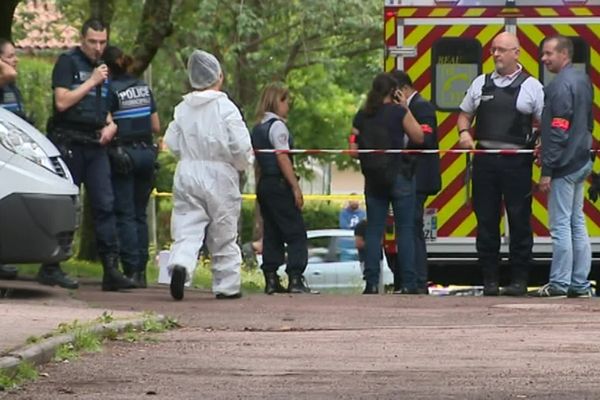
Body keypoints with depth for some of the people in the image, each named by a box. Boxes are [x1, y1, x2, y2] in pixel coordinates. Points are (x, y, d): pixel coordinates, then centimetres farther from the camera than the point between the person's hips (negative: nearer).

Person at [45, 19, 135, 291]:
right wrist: (92, 81, -12)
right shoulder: (68, 62, -3)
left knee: (105, 205, -1)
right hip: (68, 143, -7)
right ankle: (50, 269, 2)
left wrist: (110, 125, 10)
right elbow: (62, 102, -15)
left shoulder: (102, 69, 19)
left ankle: (111, 269, -3)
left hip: (95, 144, 7)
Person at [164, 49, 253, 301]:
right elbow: (240, 145, -12)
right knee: (224, 235, 9)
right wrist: (243, 163, 9)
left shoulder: (182, 109, 4)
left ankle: (180, 264, -30)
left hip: (187, 174, 3)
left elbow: (172, 143, 5)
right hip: (219, 176, -3)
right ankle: (227, 285, 15)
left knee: (186, 230, -2)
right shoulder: (225, 108, -8)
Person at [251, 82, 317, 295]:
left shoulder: (258, 128, 15)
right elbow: (283, 157, -17)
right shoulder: (277, 126, -11)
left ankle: (271, 280, 8)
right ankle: (295, 279, -15)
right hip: (279, 183, -9)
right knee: (296, 232, -7)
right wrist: (296, 187, -16)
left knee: (272, 233, 11)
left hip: (264, 183, 9)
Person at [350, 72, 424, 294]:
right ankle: (408, 283, -3)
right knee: (405, 230, 1)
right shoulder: (398, 112, -7)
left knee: (373, 230, 7)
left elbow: (353, 148, 4)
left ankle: (371, 282, 1)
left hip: (373, 180, 3)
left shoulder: (362, 116, 5)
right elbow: (419, 137, 1)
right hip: (399, 176, -3)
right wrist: (405, 108, 5)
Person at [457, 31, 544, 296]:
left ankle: (519, 280, 2)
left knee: (519, 222, -2)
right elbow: (464, 114, 21)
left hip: (516, 162, -3)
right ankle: (489, 279, 8)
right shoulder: (481, 84, 14)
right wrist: (464, 132, 0)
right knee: (486, 221, 4)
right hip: (485, 160, 3)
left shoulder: (531, 86, 4)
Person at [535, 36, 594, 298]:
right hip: (581, 161, 10)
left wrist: (547, 170, -18)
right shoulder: (583, 80, 13)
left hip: (565, 165, -10)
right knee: (577, 224, 11)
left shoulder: (561, 86, -16)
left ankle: (559, 283, -3)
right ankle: (580, 284, 13)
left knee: (560, 225, -5)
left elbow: (558, 131, -20)